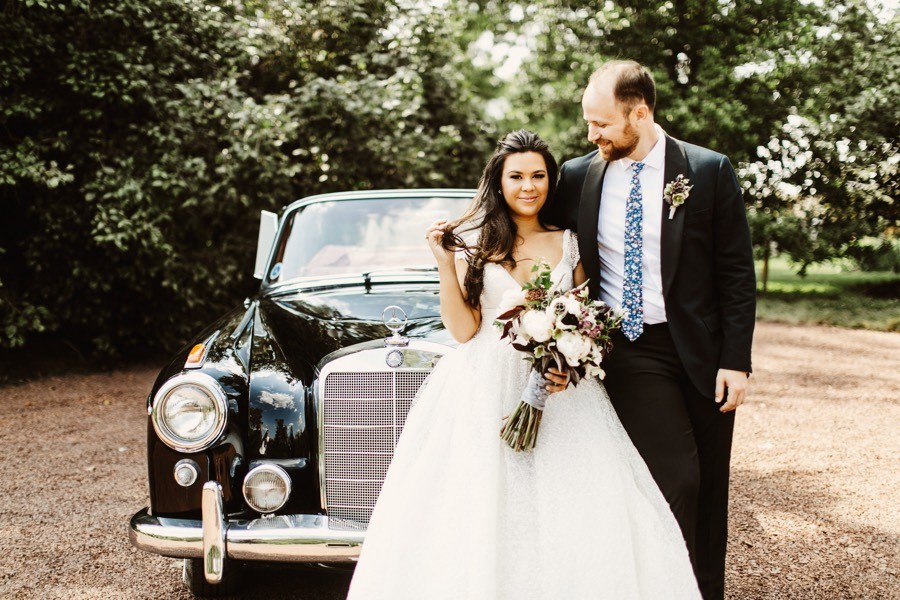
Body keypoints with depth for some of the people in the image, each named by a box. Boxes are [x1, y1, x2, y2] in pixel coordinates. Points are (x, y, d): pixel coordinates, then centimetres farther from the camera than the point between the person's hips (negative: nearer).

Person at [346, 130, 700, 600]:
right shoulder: (474, 244, 4)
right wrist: (445, 265, -11)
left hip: (560, 391, 2)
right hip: (488, 392, -1)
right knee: (480, 521, -8)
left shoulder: (568, 244, 11)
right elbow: (464, 330, -2)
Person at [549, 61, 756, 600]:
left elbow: (737, 273, -2)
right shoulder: (578, 176, 1)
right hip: (629, 349, 0)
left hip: (704, 351, 1)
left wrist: (736, 360, -7)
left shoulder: (710, 171, -3)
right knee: (675, 478, -13)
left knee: (709, 488, 10)